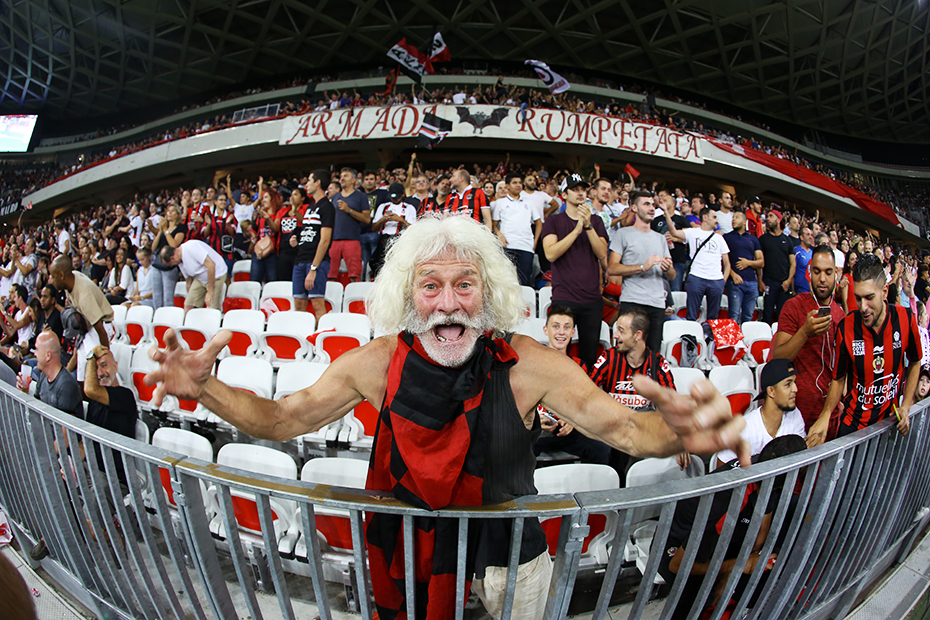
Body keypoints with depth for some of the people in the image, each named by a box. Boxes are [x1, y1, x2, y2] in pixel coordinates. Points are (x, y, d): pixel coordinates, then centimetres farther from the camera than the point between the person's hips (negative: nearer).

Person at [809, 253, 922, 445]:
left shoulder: (906, 319, -13)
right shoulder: (846, 327, -17)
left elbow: (915, 363, 6)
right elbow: (838, 379, -6)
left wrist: (906, 407, -1)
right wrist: (825, 416, -21)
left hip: (890, 419, 2)